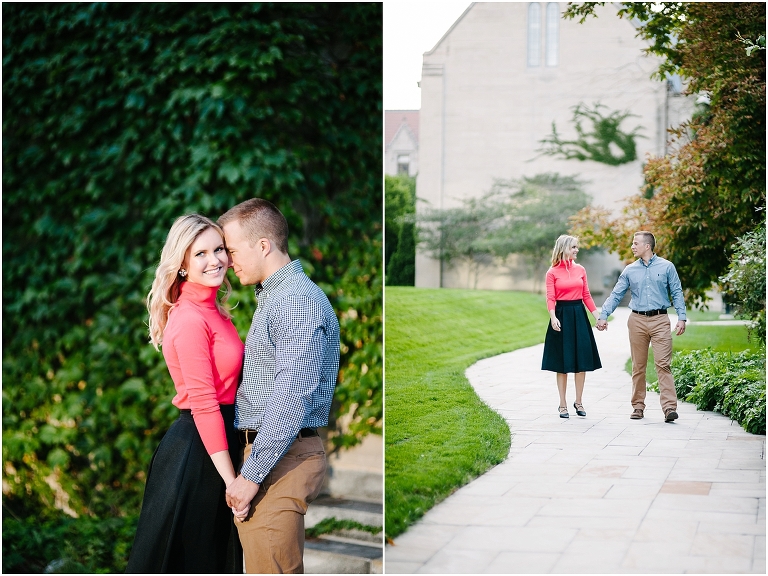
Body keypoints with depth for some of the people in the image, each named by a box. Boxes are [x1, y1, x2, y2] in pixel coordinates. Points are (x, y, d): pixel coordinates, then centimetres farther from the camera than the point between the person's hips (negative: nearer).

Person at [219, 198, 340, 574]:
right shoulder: (271, 297, 18)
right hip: (261, 450, 10)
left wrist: (251, 474, -20)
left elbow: (291, 398, -22)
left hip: (282, 458, -10)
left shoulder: (300, 301, -15)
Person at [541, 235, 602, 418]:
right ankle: (563, 404, 10)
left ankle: (578, 402, 15)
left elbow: (586, 295, 10)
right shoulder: (552, 273, -3)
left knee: (582, 360, 3)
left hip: (579, 315, 4)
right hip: (562, 315, -3)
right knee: (562, 362, 2)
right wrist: (553, 317, -24)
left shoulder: (580, 270, 8)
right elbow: (550, 298, -8)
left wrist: (598, 316, 4)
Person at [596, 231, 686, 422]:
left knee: (663, 364, -10)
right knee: (638, 366, 7)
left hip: (660, 320, -3)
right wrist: (603, 315, 0)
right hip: (637, 320, 3)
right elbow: (616, 295, 9)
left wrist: (681, 318, -6)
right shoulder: (630, 270, 9)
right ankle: (638, 406, 15)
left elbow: (677, 293, 3)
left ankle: (669, 407, -15)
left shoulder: (666, 267, 3)